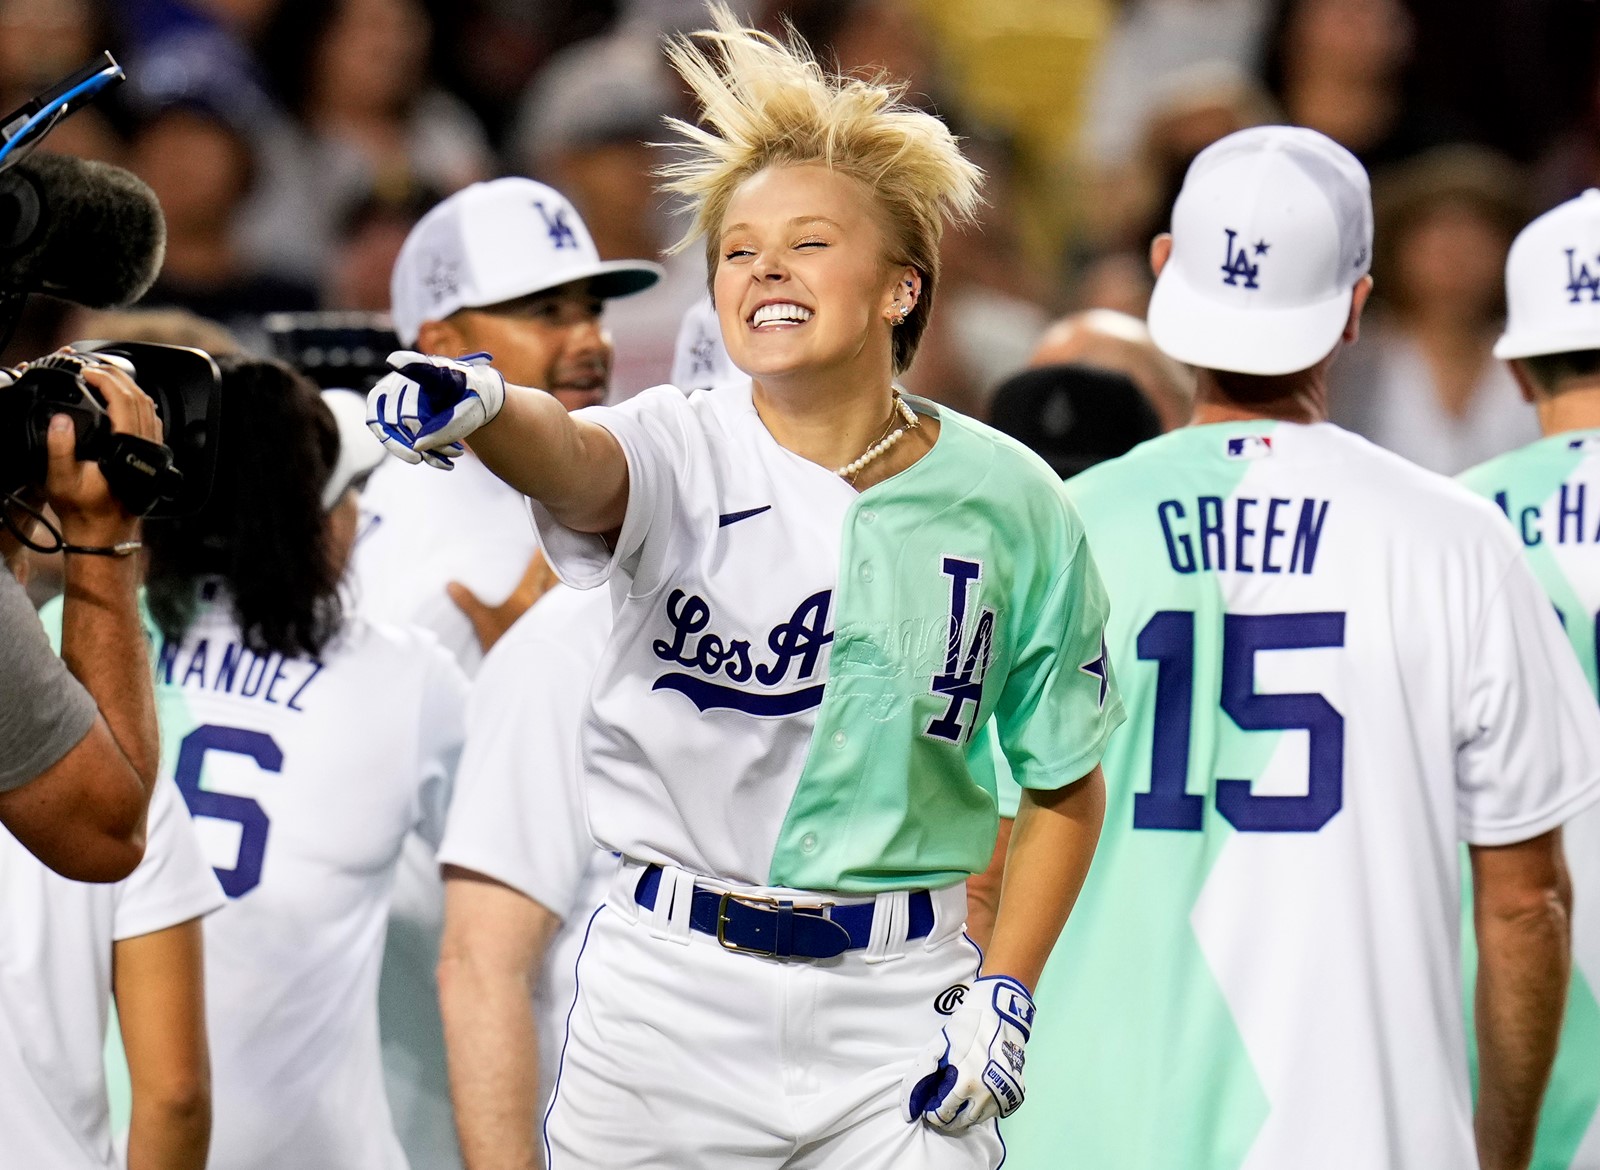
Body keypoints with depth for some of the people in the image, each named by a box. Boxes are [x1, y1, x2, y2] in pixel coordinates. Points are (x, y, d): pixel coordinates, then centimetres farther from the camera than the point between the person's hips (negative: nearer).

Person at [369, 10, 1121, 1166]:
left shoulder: (1007, 501, 0)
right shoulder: (682, 453, -5)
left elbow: (1065, 784, 9)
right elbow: (571, 454, -30)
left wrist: (1005, 993, -1)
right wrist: (480, 407, -53)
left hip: (899, 1008, 1)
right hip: (670, 992, -1)